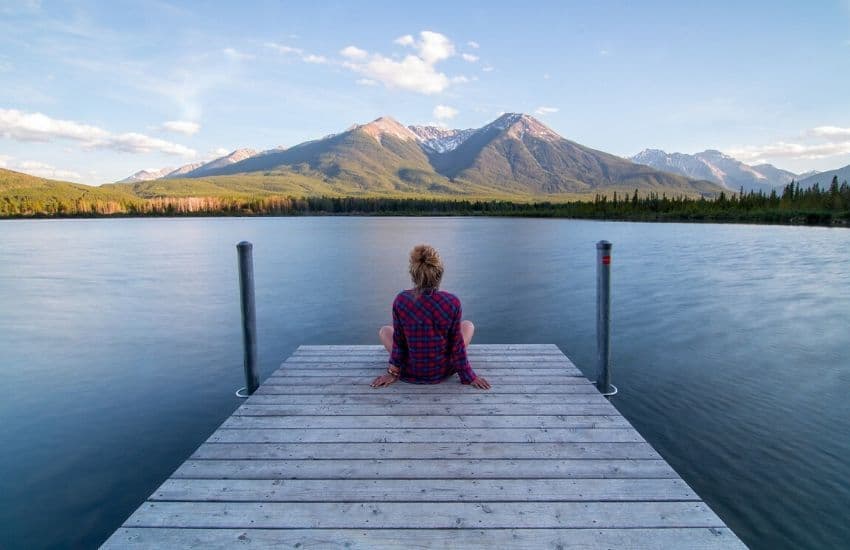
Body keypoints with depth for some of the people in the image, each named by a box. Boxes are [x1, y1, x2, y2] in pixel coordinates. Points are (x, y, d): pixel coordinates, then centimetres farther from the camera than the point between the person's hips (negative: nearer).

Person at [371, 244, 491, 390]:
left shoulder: (401, 301, -21)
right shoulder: (452, 303, -22)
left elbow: (398, 341, -9)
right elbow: (457, 344, -12)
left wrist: (393, 372, 7)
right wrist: (468, 376, 3)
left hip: (410, 373, 0)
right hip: (443, 371, 0)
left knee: (384, 331, 26)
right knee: (468, 325, 23)